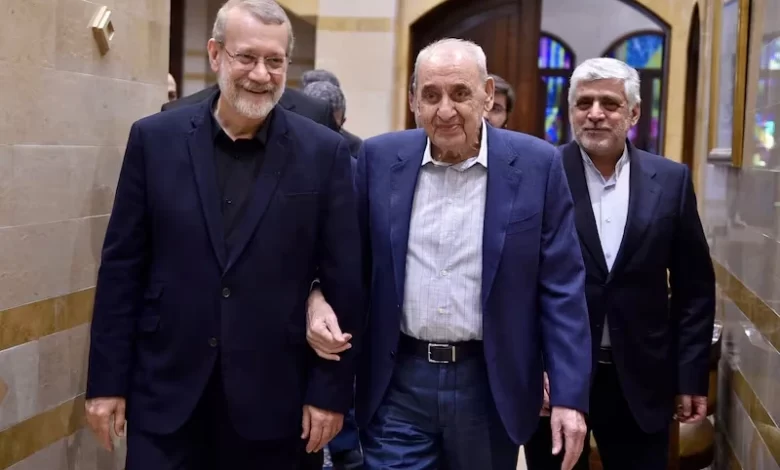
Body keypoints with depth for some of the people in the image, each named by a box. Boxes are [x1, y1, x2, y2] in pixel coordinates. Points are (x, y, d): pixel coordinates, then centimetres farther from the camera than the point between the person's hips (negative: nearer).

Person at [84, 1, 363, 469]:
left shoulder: (324, 152, -3)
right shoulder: (155, 139, 0)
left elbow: (343, 280, -1)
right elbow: (122, 266, 2)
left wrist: (332, 390, -3)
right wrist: (108, 380, 1)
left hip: (277, 399, 0)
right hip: (167, 393, 1)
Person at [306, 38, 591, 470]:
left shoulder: (537, 166, -5)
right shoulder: (380, 158, 0)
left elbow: (562, 289, -5)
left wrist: (569, 396, -9)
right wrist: (318, 297, -12)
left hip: (491, 384, 0)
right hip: (399, 384, 1)